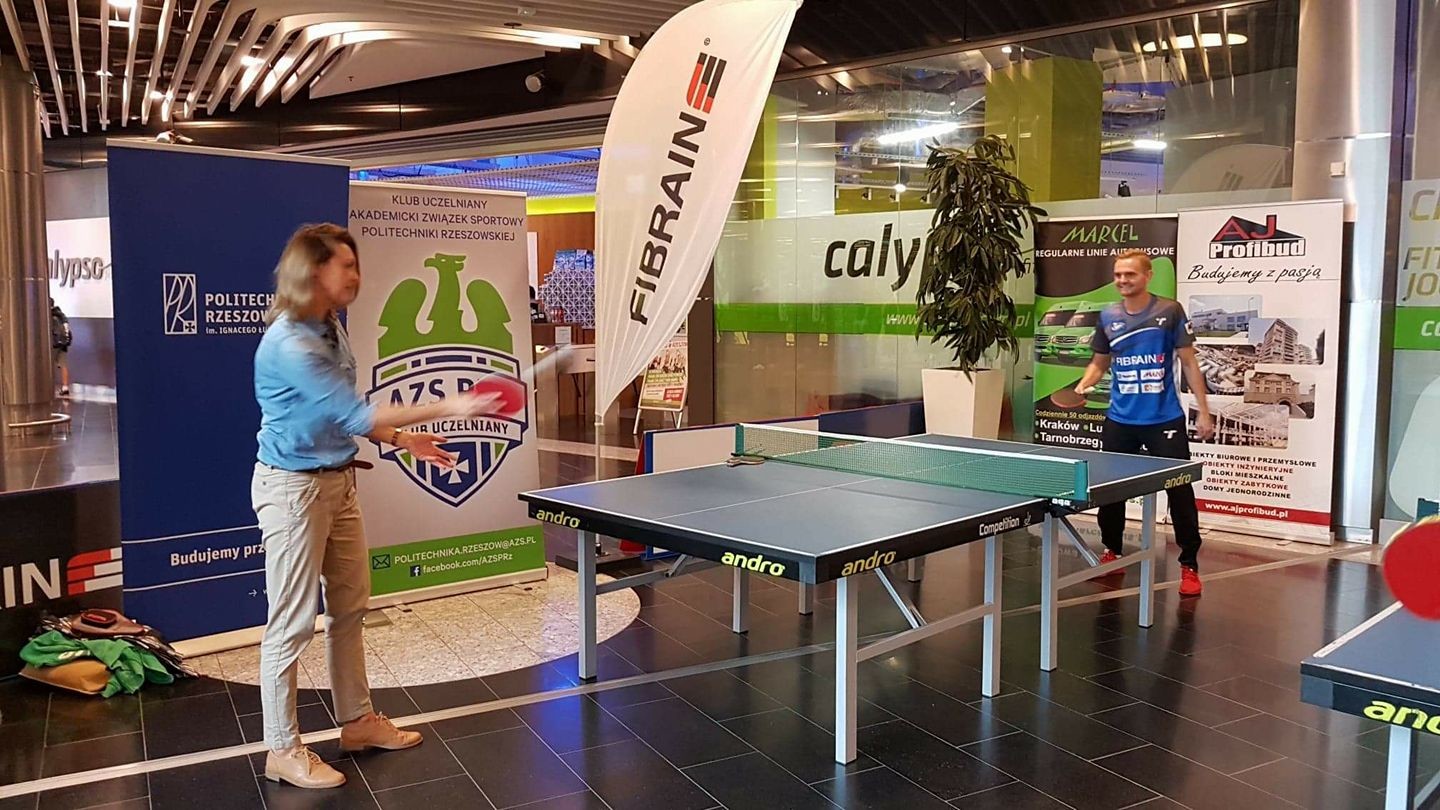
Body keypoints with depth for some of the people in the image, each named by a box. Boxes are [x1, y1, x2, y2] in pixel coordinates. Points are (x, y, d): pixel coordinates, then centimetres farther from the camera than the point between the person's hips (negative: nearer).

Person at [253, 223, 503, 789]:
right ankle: (283, 751, 16)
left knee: (349, 608, 17)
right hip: (293, 487, -9)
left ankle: (357, 722, 32)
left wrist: (404, 440, 10)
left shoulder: (331, 330, 6)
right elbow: (357, 415, -27)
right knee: (293, 622, 1)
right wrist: (451, 408, -27)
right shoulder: (289, 344, -23)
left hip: (338, 481, 9)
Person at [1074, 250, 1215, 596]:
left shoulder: (1170, 311, -4)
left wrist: (1203, 411, -4)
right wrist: (1084, 385, -6)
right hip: (1120, 421, 3)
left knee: (1180, 491, -3)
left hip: (1165, 420, -3)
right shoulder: (1108, 317, 4)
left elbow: (1189, 363, -1)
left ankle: (1189, 566, 10)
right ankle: (1112, 554, 29)